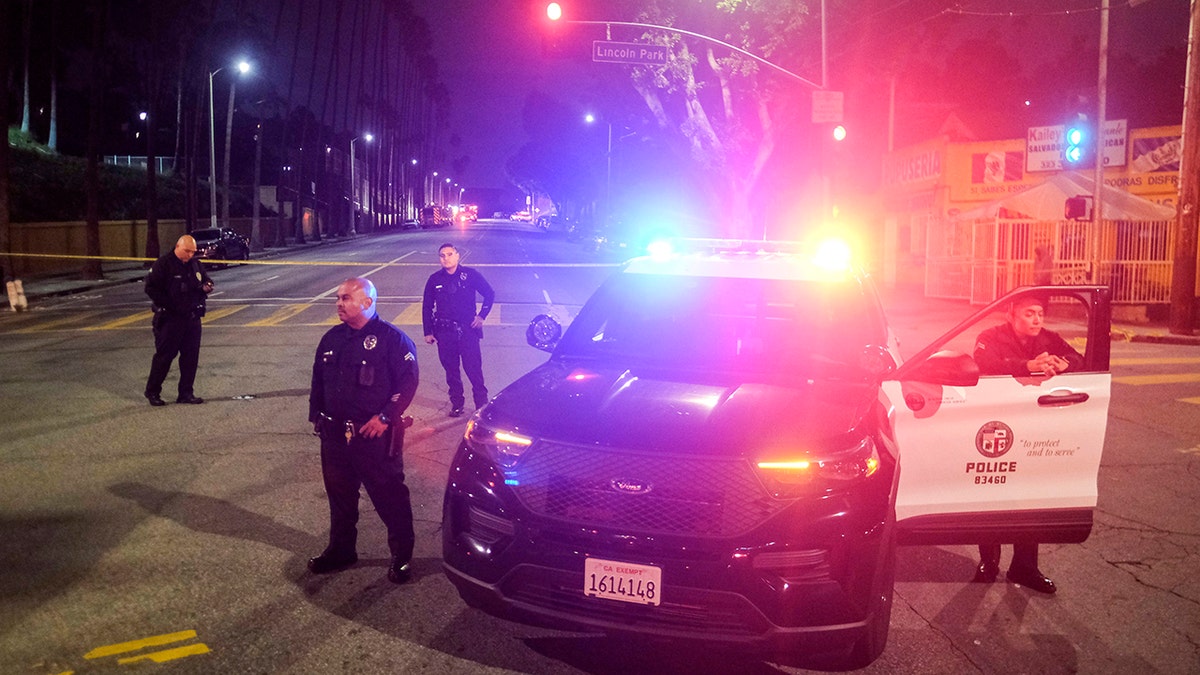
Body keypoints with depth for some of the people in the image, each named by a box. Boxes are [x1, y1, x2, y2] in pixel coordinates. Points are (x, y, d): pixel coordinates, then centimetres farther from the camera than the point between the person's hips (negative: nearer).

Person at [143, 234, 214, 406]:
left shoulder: (195, 264, 9)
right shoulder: (163, 264, -10)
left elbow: (206, 279, 20)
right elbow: (151, 288, -13)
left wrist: (207, 287, -5)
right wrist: (170, 305, -18)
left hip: (192, 318, 6)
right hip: (170, 319, -6)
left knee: (191, 356, 7)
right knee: (164, 355, -1)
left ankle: (186, 393, 16)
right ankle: (152, 392, 13)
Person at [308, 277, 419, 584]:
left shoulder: (391, 339, -11)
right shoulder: (332, 338, 9)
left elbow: (408, 381, -15)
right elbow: (318, 381, 18)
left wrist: (385, 417, -18)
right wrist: (316, 416, 13)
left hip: (375, 436, -6)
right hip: (335, 435, 6)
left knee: (390, 497, 3)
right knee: (339, 496, 18)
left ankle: (402, 555, 18)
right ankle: (340, 550, 35)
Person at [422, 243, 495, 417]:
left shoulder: (470, 275, -4)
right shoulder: (435, 279, 2)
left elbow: (490, 294, 6)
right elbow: (426, 307, 10)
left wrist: (482, 316, -2)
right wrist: (428, 332, 7)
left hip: (467, 330, -2)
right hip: (444, 332, 2)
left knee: (474, 369, -3)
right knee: (451, 371, 11)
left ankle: (482, 403, 10)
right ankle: (456, 403, 24)